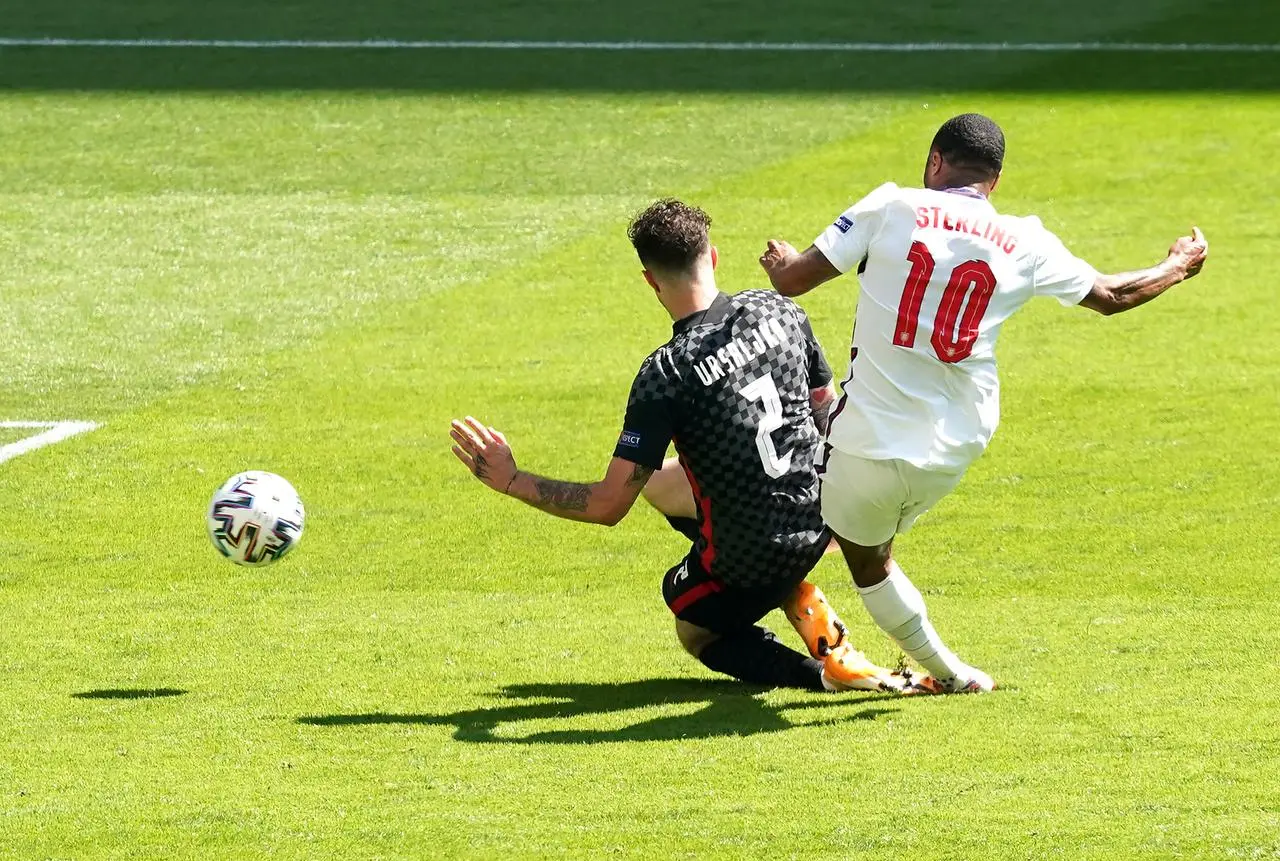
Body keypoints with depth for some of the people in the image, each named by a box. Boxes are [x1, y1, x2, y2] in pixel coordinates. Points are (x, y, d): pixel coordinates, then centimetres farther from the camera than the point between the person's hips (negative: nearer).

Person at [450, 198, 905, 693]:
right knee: (661, 483, 29)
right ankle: (804, 602, 15)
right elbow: (828, 409, 9)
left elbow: (608, 507, -21)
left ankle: (824, 670, -1)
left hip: (749, 559, -6)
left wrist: (510, 481, -12)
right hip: (819, 519, 6)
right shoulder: (778, 310, -6)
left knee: (696, 632, 28)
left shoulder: (666, 373, -22)